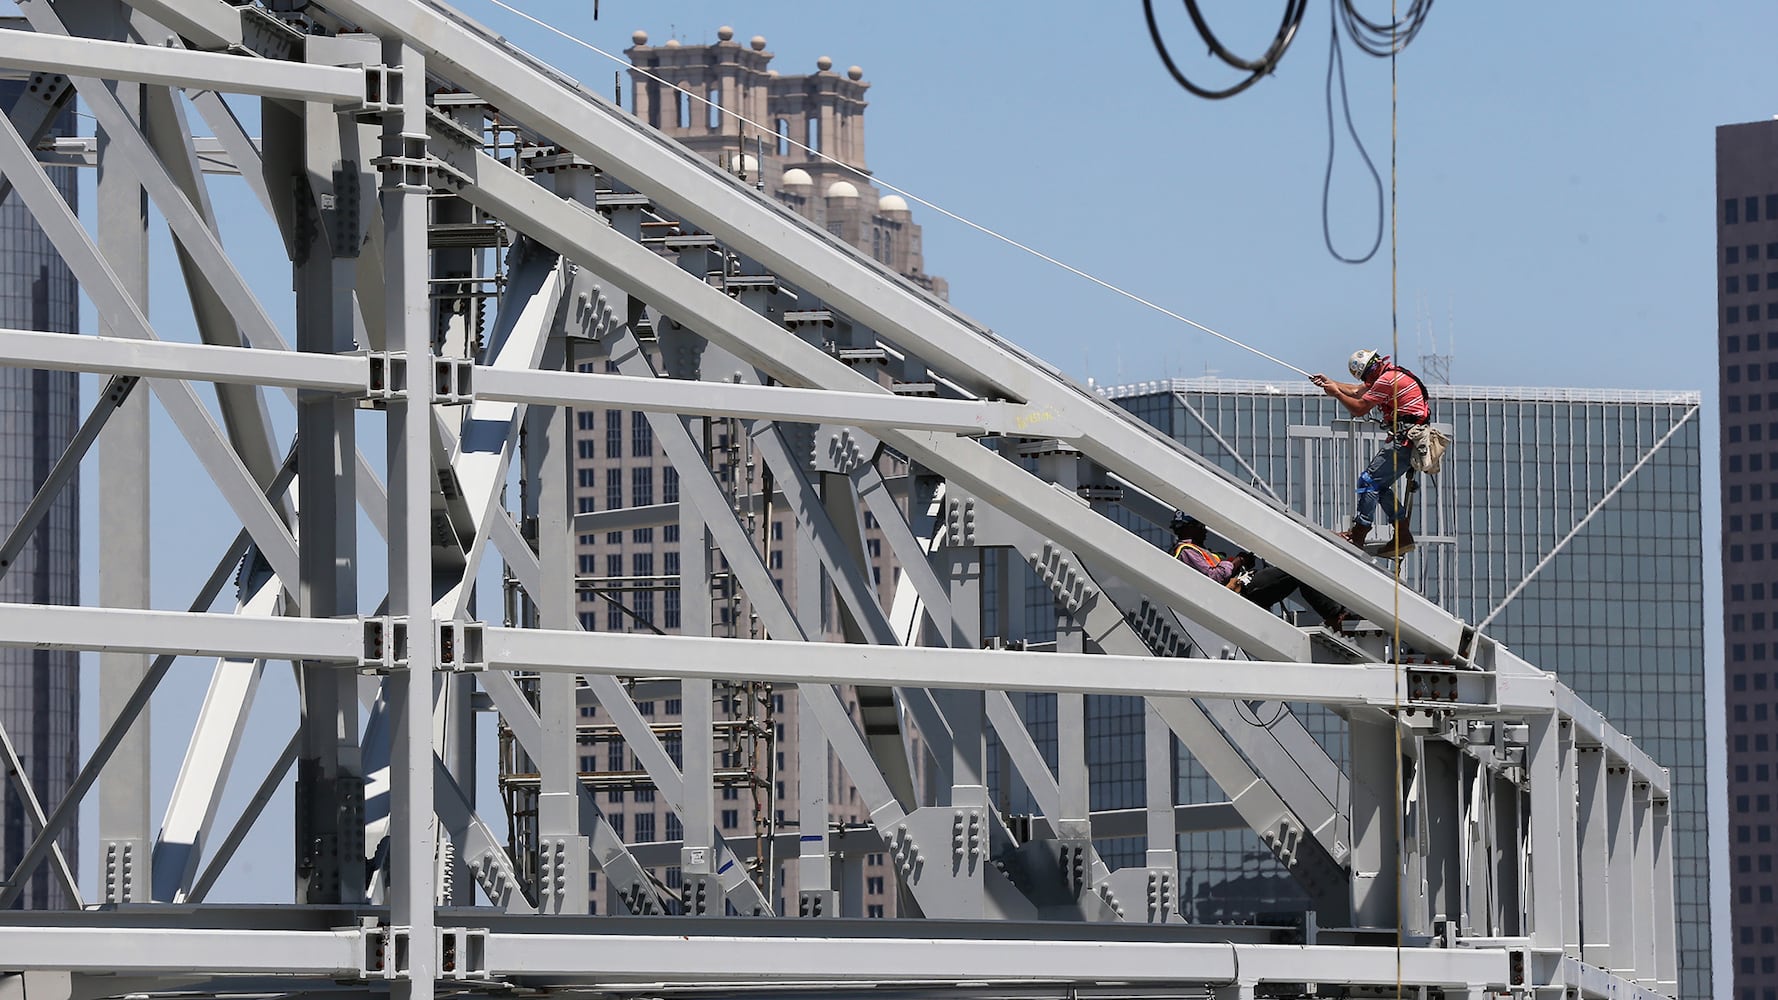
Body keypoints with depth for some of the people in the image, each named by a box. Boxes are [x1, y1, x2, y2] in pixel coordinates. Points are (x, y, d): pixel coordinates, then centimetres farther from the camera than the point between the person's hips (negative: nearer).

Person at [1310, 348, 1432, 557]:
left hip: (1405, 439, -11)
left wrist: (1336, 393, 4)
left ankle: (1358, 534, -9)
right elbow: (1356, 391, 31)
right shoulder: (1391, 375, 19)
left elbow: (1359, 409, -9)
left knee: (1369, 481, -9)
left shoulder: (1386, 380, -13)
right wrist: (1329, 383, 30)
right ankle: (1403, 536, 7)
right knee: (1380, 485, 12)